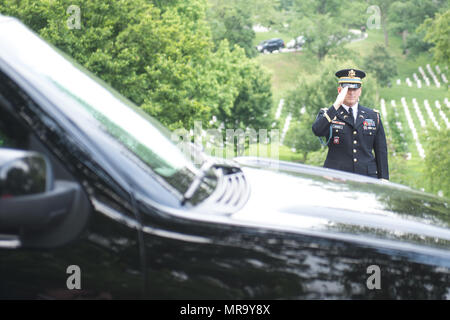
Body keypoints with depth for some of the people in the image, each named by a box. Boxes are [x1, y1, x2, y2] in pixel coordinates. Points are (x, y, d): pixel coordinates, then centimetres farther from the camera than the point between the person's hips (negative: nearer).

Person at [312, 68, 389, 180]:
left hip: (367, 179, 2)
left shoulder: (373, 116, 13)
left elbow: (381, 151, 12)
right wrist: (336, 105, -21)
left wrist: (383, 180, 5)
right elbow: (317, 131, -17)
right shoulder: (327, 114, 6)